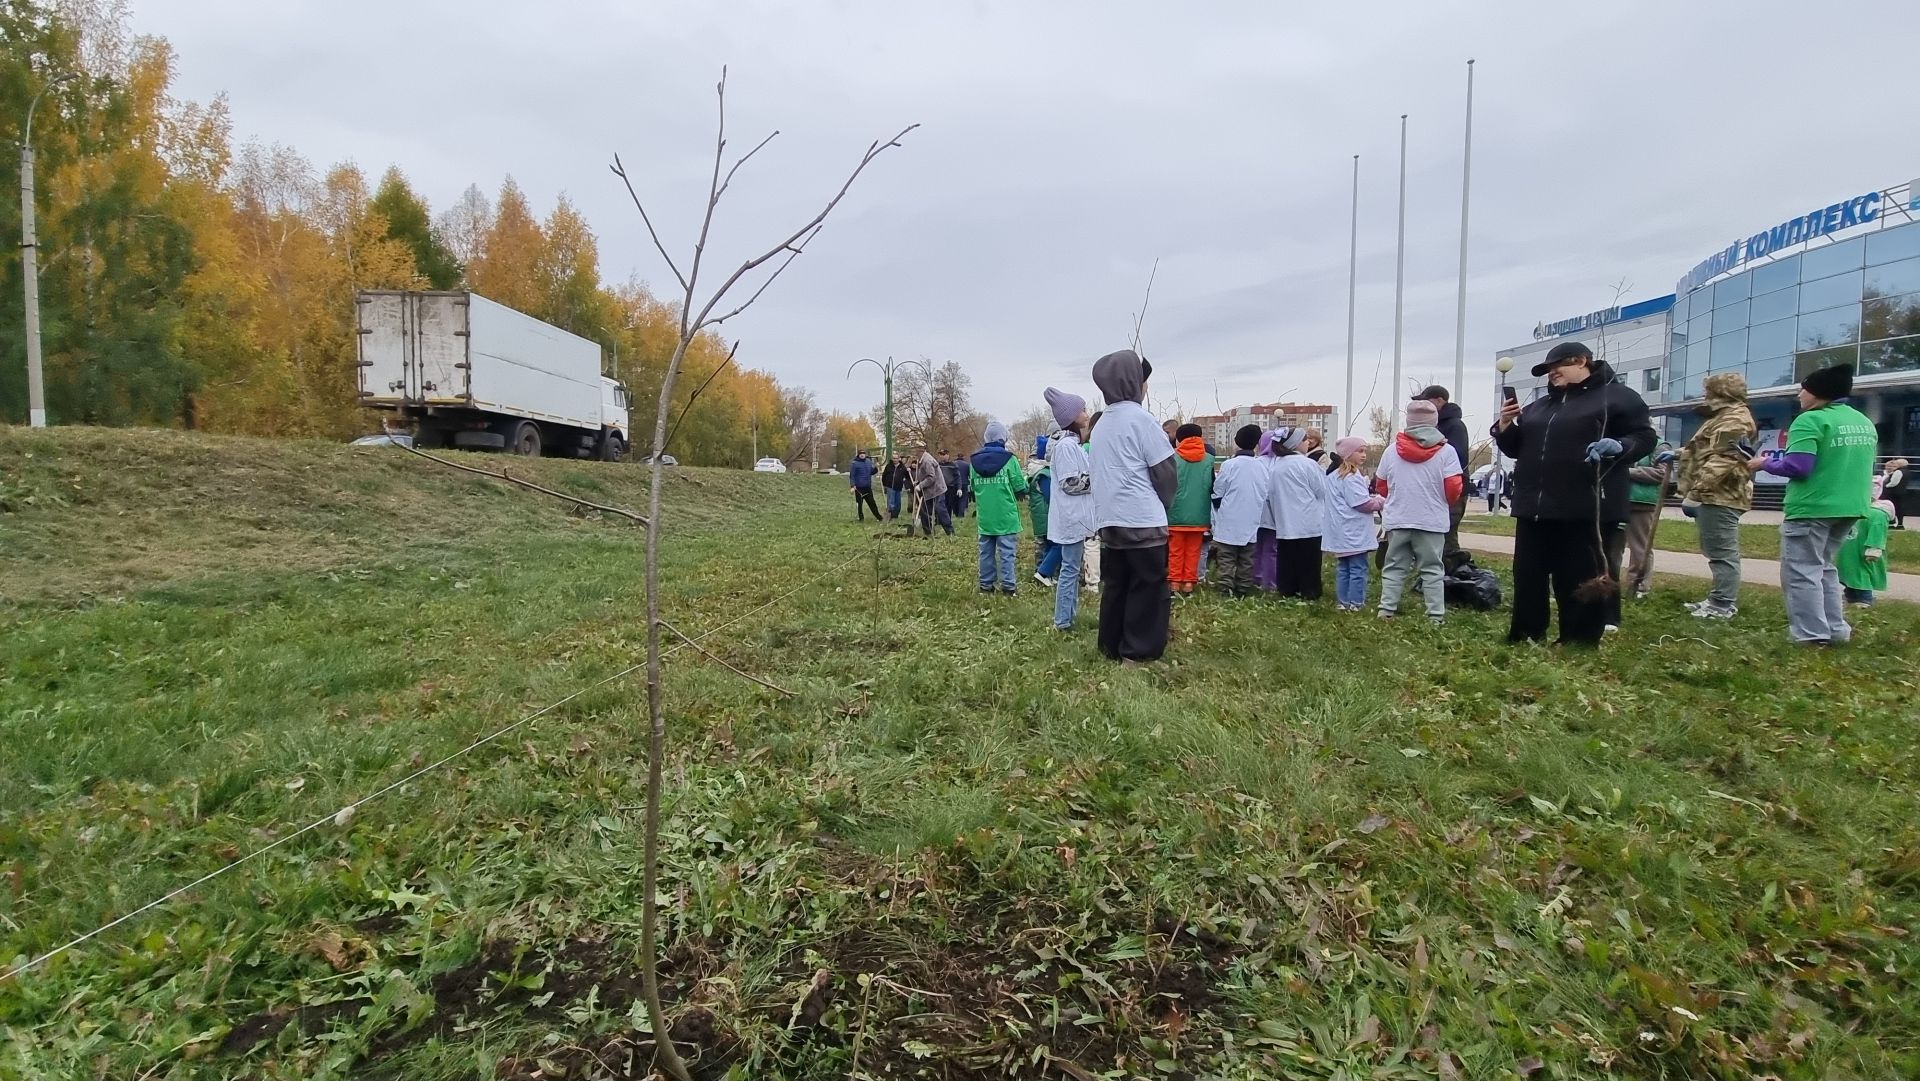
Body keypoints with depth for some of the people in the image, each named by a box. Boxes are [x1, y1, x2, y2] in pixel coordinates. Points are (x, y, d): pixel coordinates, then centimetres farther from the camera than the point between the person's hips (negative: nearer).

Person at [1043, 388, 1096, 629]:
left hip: (1075, 515, 10)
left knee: (1071, 567, 15)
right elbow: (1070, 483, -20)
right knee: (1070, 568, -4)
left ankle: (1069, 615, 24)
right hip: (1071, 516, -10)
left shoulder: (1071, 442, 15)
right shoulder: (1066, 445, -17)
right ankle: (1062, 621, 2)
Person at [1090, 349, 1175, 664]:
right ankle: (1138, 652, 4)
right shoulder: (1140, 418, -10)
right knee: (1148, 587, 1)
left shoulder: (1101, 424, 14)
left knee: (1115, 586, 13)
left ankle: (1111, 647, 19)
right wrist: (1163, 504, 11)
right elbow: (1164, 470, -7)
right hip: (1143, 521, -7)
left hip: (1109, 520, 7)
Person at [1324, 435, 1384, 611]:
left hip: (1343, 533, 9)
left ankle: (1344, 602, 15)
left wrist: (1373, 498, 11)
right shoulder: (1351, 477, -17)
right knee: (1358, 569, -3)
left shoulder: (1334, 476, 14)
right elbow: (1363, 503, -18)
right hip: (1354, 533, -9)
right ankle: (1356, 603, 0)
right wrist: (1382, 502, -2)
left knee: (1343, 568, 11)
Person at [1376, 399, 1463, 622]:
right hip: (1431, 521, -2)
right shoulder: (1446, 451, -6)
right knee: (1432, 569, 5)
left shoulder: (1392, 450, 1)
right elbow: (1454, 489, -7)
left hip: (1397, 520, 2)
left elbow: (1380, 486, 9)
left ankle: (1387, 610, 7)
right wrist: (1447, 502, 15)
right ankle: (1436, 615, 5)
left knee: (1394, 567, 10)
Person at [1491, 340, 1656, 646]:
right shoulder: (1539, 406, 20)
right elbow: (1515, 448, 24)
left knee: (1580, 579, 1)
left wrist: (1619, 446, -22)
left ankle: (1580, 643, 11)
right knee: (1528, 575, 9)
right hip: (1534, 507, 6)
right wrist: (1505, 426, 4)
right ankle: (1524, 636, 19)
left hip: (1586, 509, -6)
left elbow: (1644, 436, -2)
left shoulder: (1617, 396, 2)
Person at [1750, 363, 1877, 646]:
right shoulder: (1865, 423, 14)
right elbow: (1845, 464, 22)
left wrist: (1765, 463, -5)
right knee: (1824, 567, 20)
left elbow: (1796, 467, -22)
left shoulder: (1811, 420, -15)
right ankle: (1836, 630, 21)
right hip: (1850, 507, 9)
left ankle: (1813, 636, -2)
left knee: (1802, 572, -2)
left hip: (1812, 508, -9)